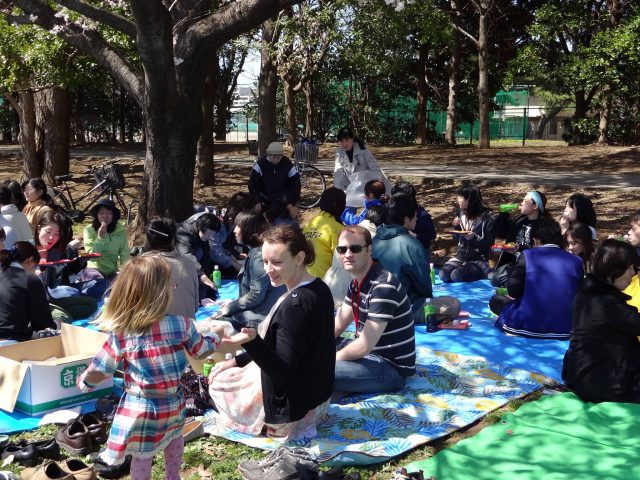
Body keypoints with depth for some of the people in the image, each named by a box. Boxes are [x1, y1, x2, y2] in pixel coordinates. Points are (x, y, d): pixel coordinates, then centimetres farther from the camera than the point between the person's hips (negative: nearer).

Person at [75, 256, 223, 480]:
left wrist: (83, 381, 14)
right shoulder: (182, 325, -16)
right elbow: (201, 351, 3)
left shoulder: (120, 335, -19)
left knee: (141, 454, 18)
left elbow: (97, 373, -9)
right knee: (174, 434, 31)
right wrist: (217, 338, 24)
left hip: (140, 409, -2)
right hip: (173, 404, 2)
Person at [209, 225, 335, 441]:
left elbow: (283, 372, -28)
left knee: (219, 381, 15)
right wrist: (237, 361, 9)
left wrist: (251, 341, -43)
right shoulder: (319, 289, 0)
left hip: (292, 406, -9)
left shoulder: (295, 305, -29)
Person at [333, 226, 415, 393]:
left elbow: (364, 346, -25)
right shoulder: (357, 282, 7)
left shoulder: (383, 287, -25)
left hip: (392, 368, -10)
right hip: (369, 352, 10)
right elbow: (337, 326, 10)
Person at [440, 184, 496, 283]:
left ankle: (483, 272, -2)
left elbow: (489, 244, -10)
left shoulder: (487, 217, -11)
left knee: (456, 275, -28)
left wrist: (473, 237, -25)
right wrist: (456, 227, -6)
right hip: (461, 256, 5)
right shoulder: (462, 213, 6)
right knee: (443, 274, -22)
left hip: (478, 260, -4)